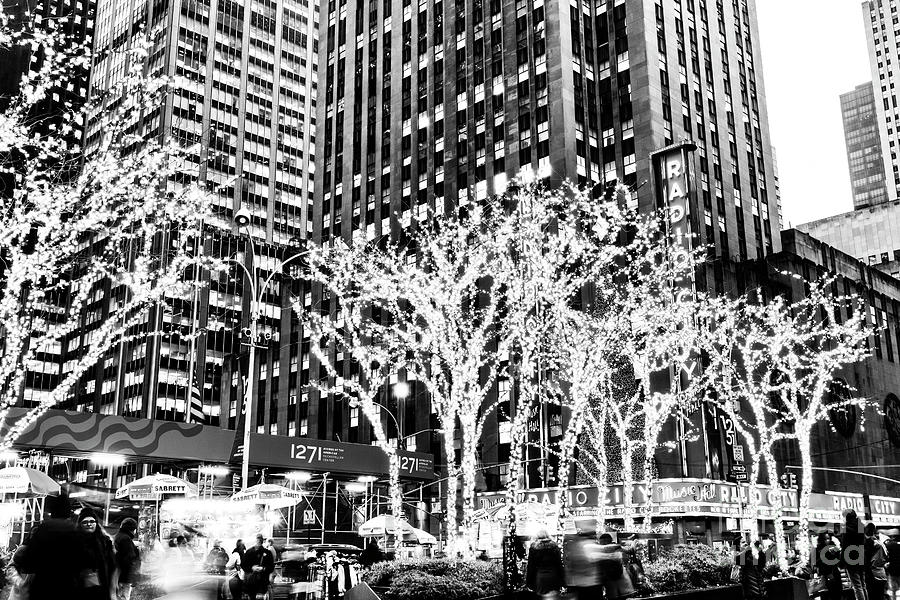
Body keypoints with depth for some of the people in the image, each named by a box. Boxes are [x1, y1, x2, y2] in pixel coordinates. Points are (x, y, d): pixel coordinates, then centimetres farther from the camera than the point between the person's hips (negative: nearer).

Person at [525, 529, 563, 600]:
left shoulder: (534, 547, -1)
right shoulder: (554, 546, 4)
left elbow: (530, 565, 0)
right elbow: (559, 564, 4)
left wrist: (528, 581, 6)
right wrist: (561, 581, 9)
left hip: (540, 576, -1)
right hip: (553, 576, 1)